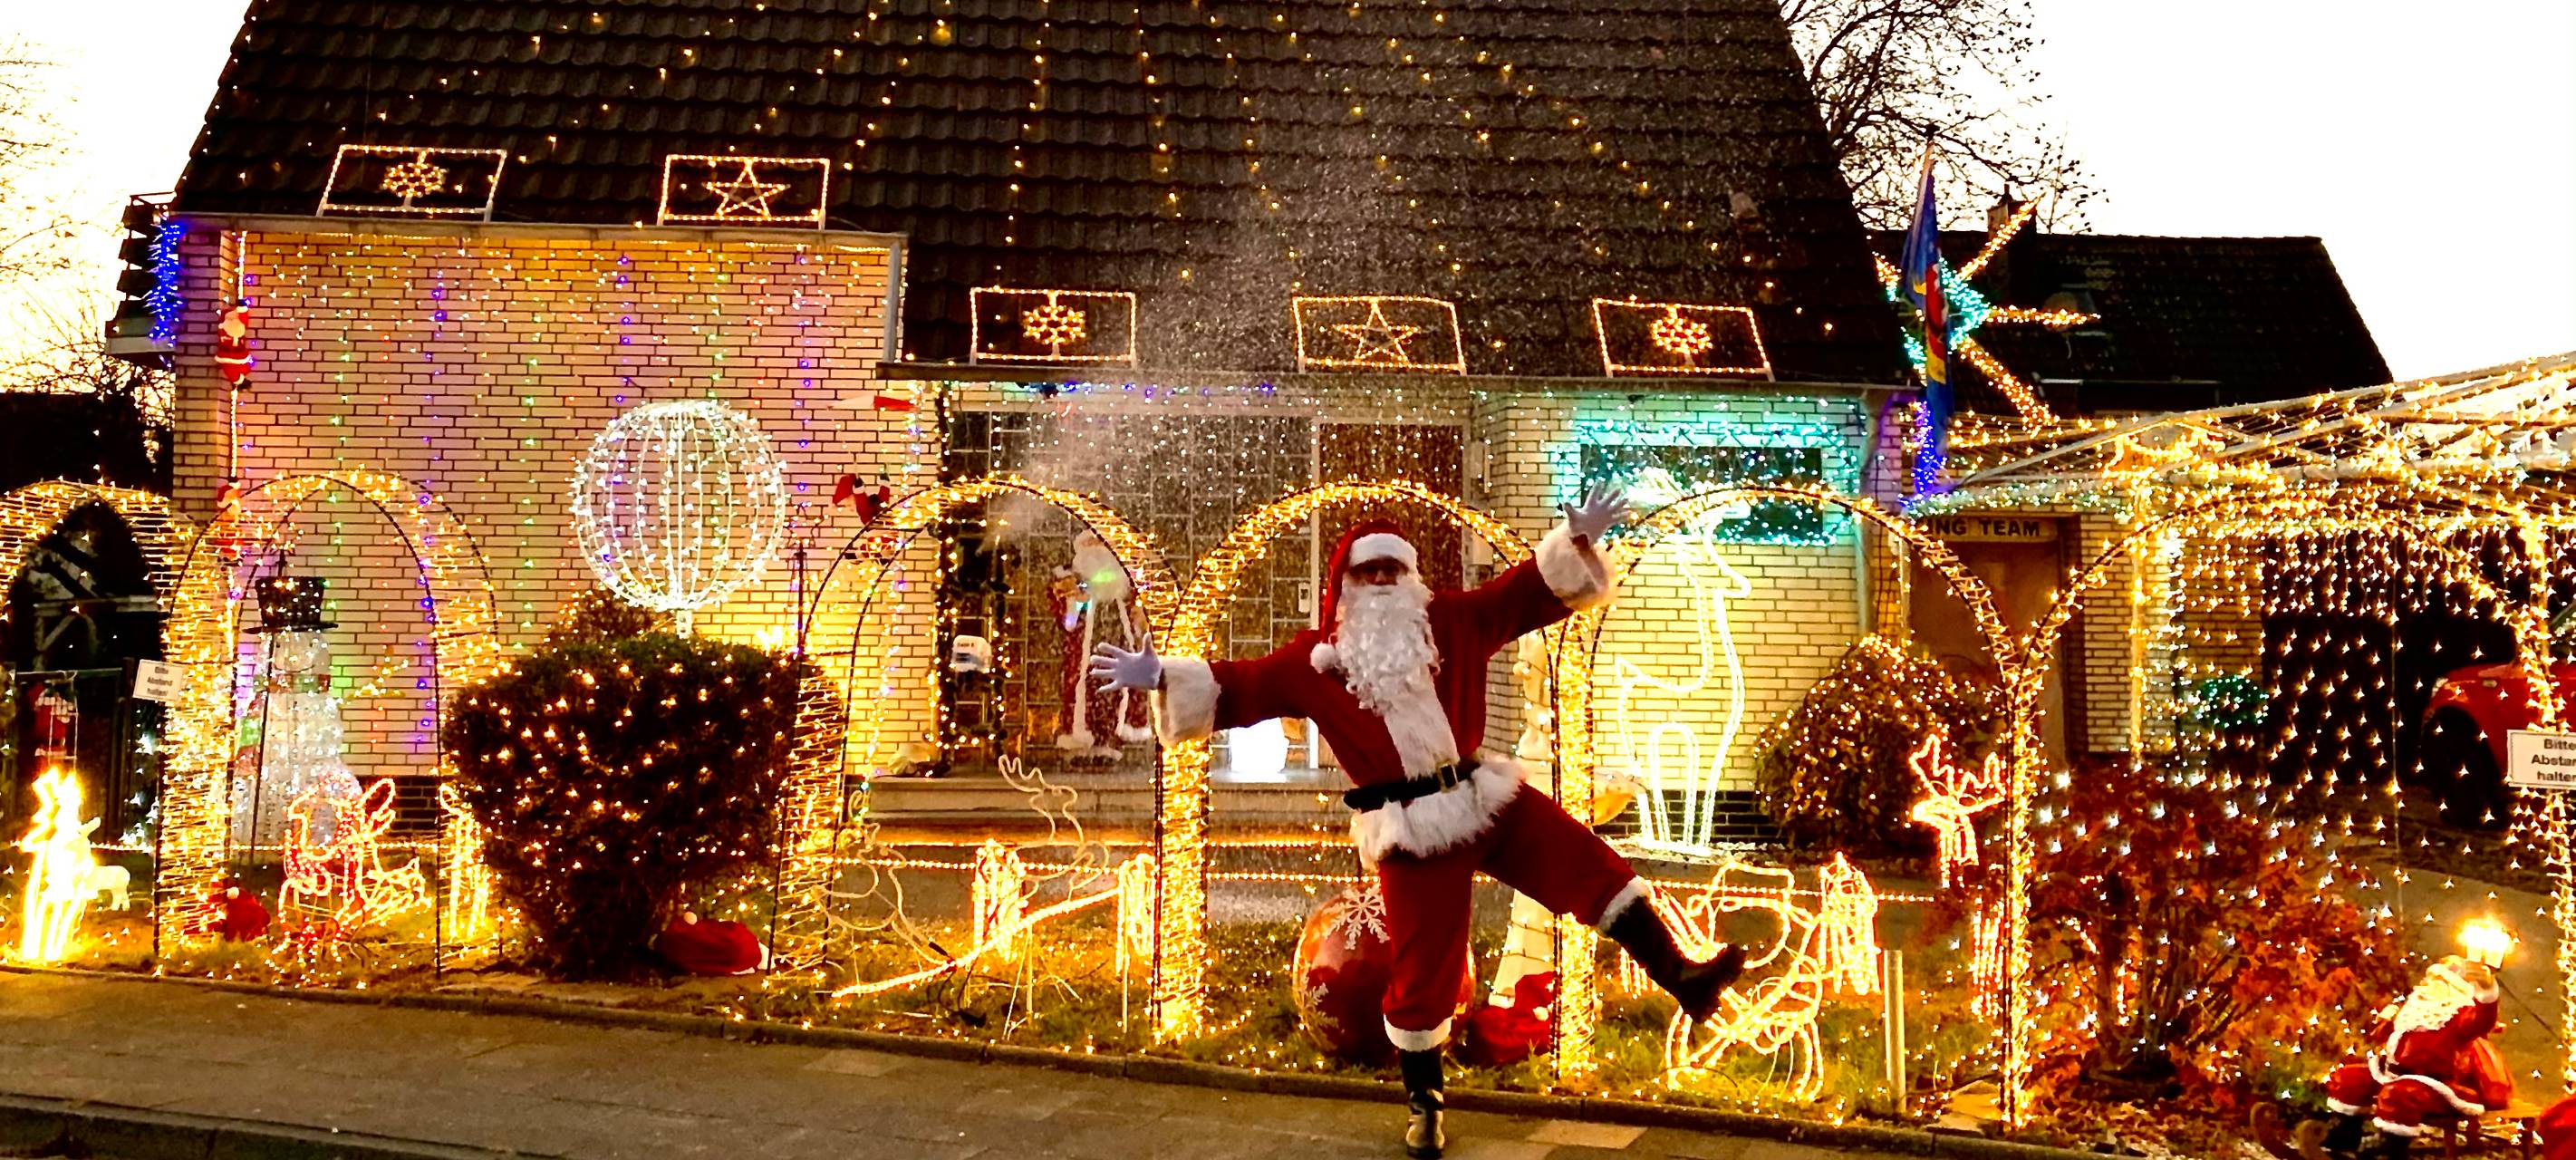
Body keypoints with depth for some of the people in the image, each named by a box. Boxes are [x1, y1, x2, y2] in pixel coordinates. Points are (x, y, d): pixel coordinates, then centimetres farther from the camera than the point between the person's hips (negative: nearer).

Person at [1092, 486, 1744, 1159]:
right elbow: (1242, 688, -3)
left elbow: (1523, 593, 7)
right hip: (1410, 829, -3)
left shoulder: (1450, 622, 6)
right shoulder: (1316, 657, -1)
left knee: (1591, 867, -3)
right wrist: (1162, 677, -15)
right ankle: (1422, 1103, 21)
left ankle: (1681, 980, 8)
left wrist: (1578, 541, -5)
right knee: (1423, 970, 2)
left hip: (1486, 797, 3)